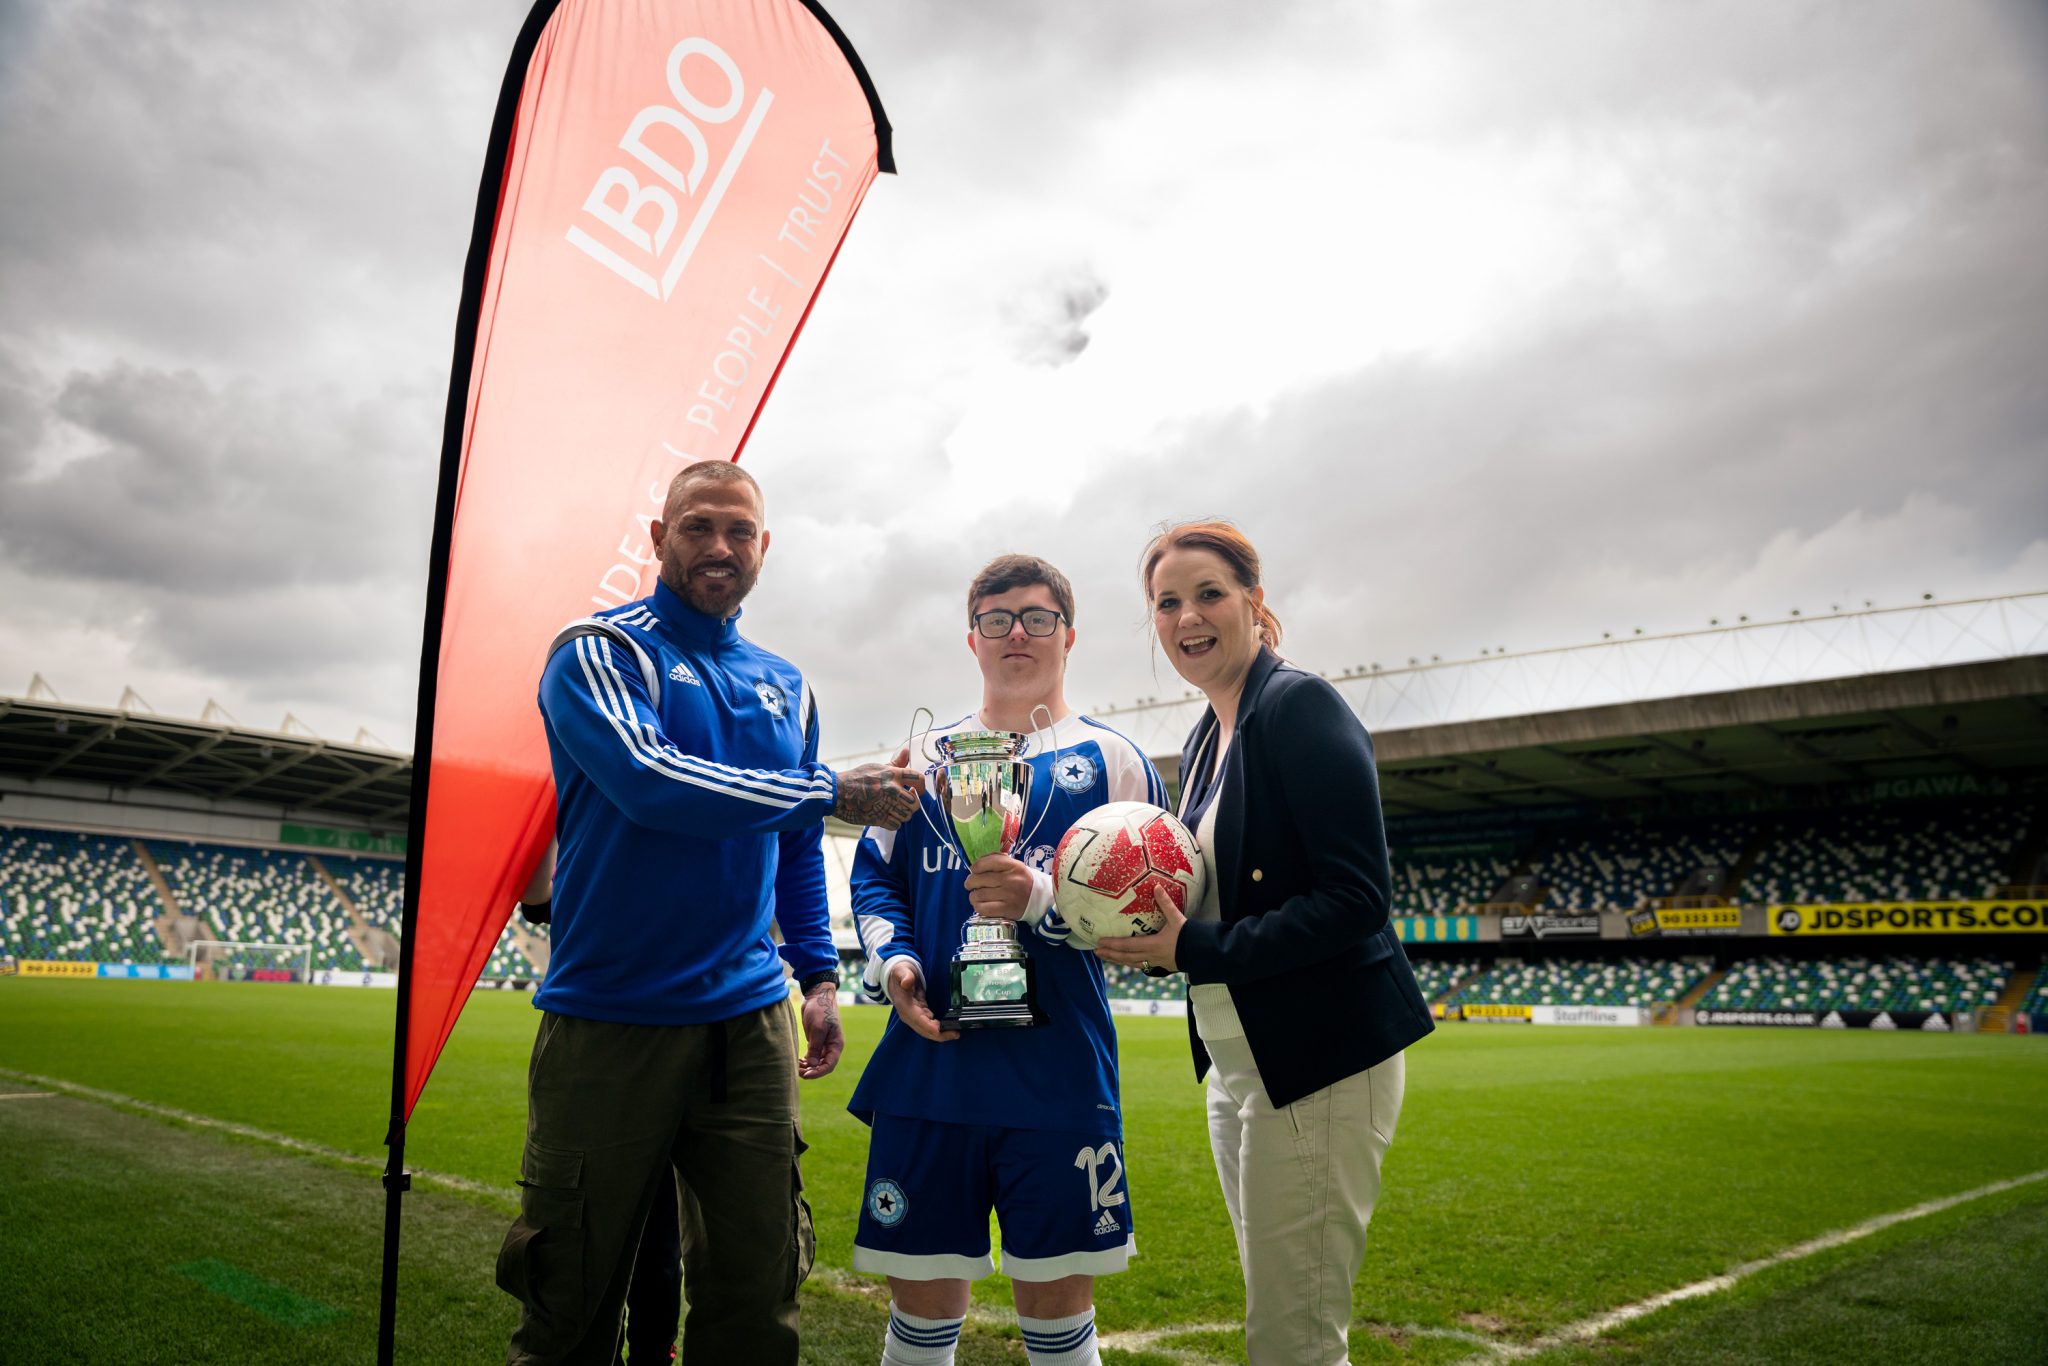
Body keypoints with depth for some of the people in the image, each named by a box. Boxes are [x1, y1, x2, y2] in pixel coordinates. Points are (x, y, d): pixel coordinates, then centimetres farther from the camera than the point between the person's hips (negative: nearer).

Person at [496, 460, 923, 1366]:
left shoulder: (784, 687, 14)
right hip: (610, 1021, -4)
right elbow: (648, 780, -22)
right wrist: (834, 794, -18)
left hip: (747, 1020, 5)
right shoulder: (598, 651, -4)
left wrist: (819, 975, 14)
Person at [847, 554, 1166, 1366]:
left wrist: (1042, 900, -16)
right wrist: (891, 962, -4)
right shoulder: (926, 754, 14)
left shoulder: (1110, 758, 5)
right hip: (928, 1068, 2)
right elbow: (875, 880, 16)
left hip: (1057, 1077, -2)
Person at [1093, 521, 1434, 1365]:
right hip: (1237, 1063, 9)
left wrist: (1195, 951, -20)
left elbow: (1357, 898, -20)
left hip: (1319, 1061, -9)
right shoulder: (1205, 739, 13)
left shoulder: (1299, 706, -13)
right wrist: (1155, 936, -2)